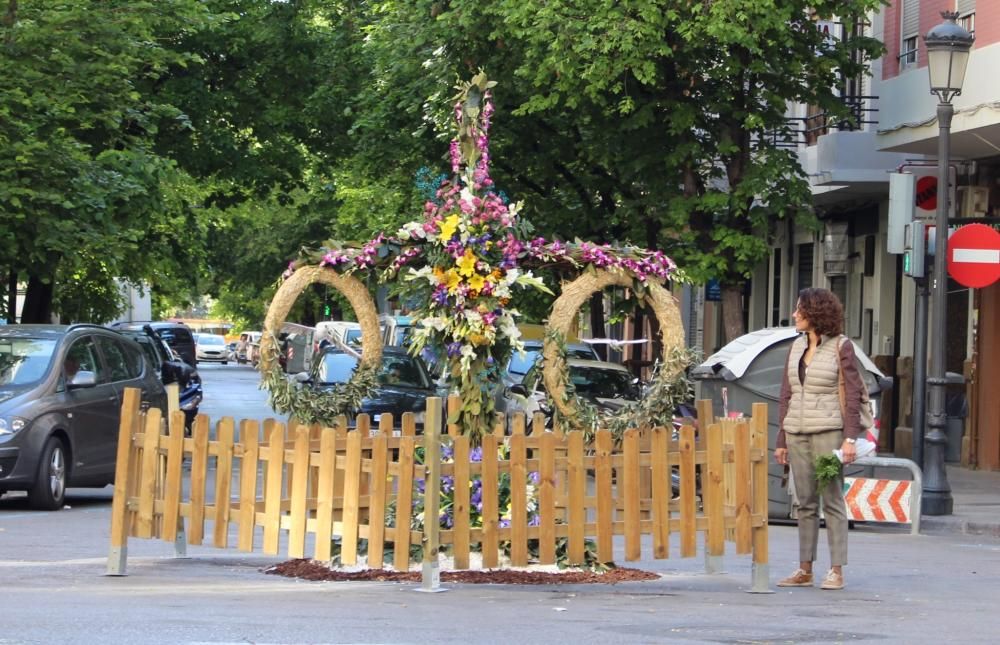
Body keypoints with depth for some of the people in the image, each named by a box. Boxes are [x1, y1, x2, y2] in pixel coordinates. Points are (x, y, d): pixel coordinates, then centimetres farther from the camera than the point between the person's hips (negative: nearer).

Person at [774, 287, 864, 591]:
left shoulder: (841, 347, -2)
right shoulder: (796, 347, 14)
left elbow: (852, 395, -5)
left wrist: (850, 438, -13)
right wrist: (781, 440, 13)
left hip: (828, 432, -6)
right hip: (797, 433, 6)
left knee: (832, 501, -5)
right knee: (805, 504, 7)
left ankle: (836, 571, -4)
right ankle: (804, 569, 10)